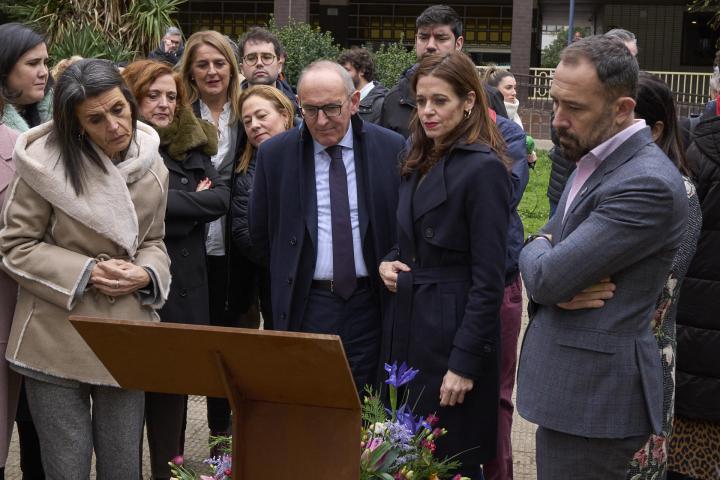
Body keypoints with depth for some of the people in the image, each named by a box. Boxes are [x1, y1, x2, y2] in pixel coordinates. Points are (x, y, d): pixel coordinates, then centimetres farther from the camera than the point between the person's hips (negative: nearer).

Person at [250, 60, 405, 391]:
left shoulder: (392, 149, -1)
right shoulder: (274, 154, 1)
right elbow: (260, 233, 11)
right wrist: (293, 279, 11)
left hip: (369, 305, 0)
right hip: (306, 307, 0)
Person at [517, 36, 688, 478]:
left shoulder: (648, 184, -22)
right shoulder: (595, 158, 10)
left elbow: (546, 277, -22)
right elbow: (545, 249, 15)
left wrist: (537, 249, 1)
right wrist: (547, 253, -9)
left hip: (594, 397, -9)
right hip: (572, 382, 9)